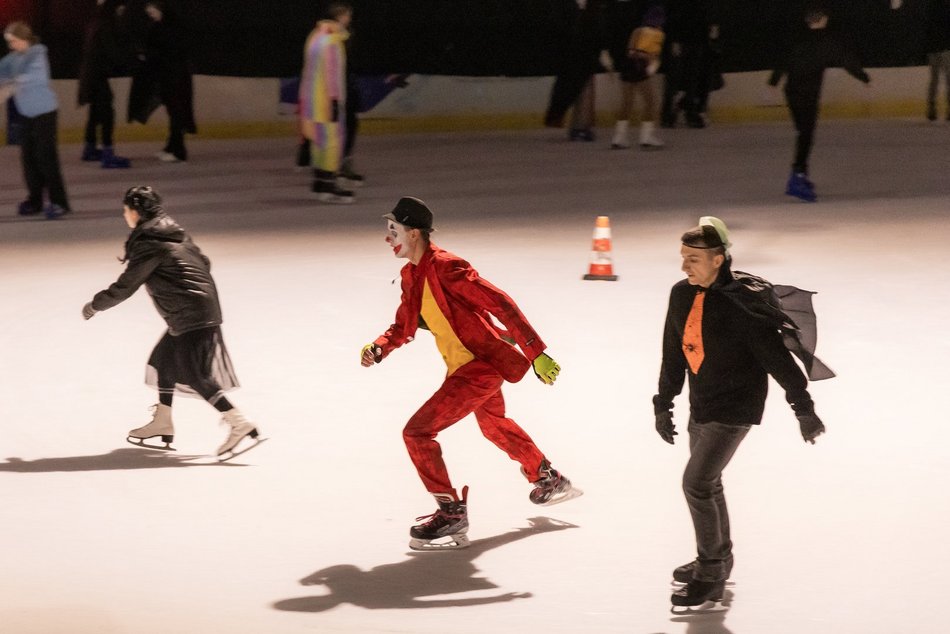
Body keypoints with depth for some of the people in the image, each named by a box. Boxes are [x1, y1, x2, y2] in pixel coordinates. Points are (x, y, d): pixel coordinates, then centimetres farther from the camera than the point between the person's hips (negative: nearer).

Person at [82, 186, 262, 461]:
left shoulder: (147, 244, -13)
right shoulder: (174, 233, 13)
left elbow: (126, 286, -8)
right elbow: (203, 262, 18)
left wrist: (95, 305, 6)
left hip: (189, 315, -10)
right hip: (205, 307, 10)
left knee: (194, 374, -9)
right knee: (163, 360, 20)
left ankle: (240, 425, -18)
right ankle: (162, 423, 28)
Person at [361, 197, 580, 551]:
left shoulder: (445, 267, -22)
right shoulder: (412, 276, 7)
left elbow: (501, 304, -24)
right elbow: (404, 327, 17)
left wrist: (536, 353, -26)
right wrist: (379, 348, -4)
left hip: (481, 366, -11)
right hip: (465, 366, 11)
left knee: (417, 432, -15)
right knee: (493, 424, 34)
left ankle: (451, 513, -6)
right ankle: (549, 480, 55)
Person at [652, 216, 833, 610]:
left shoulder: (741, 301, -22)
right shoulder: (681, 295, 0)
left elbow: (777, 356, -20)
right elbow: (674, 355, 13)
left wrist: (803, 409, -18)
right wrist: (664, 403, 17)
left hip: (736, 407, -8)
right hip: (701, 404, 8)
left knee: (696, 482, -13)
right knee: (707, 482, 19)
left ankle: (710, 578, -1)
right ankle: (717, 559, 39)